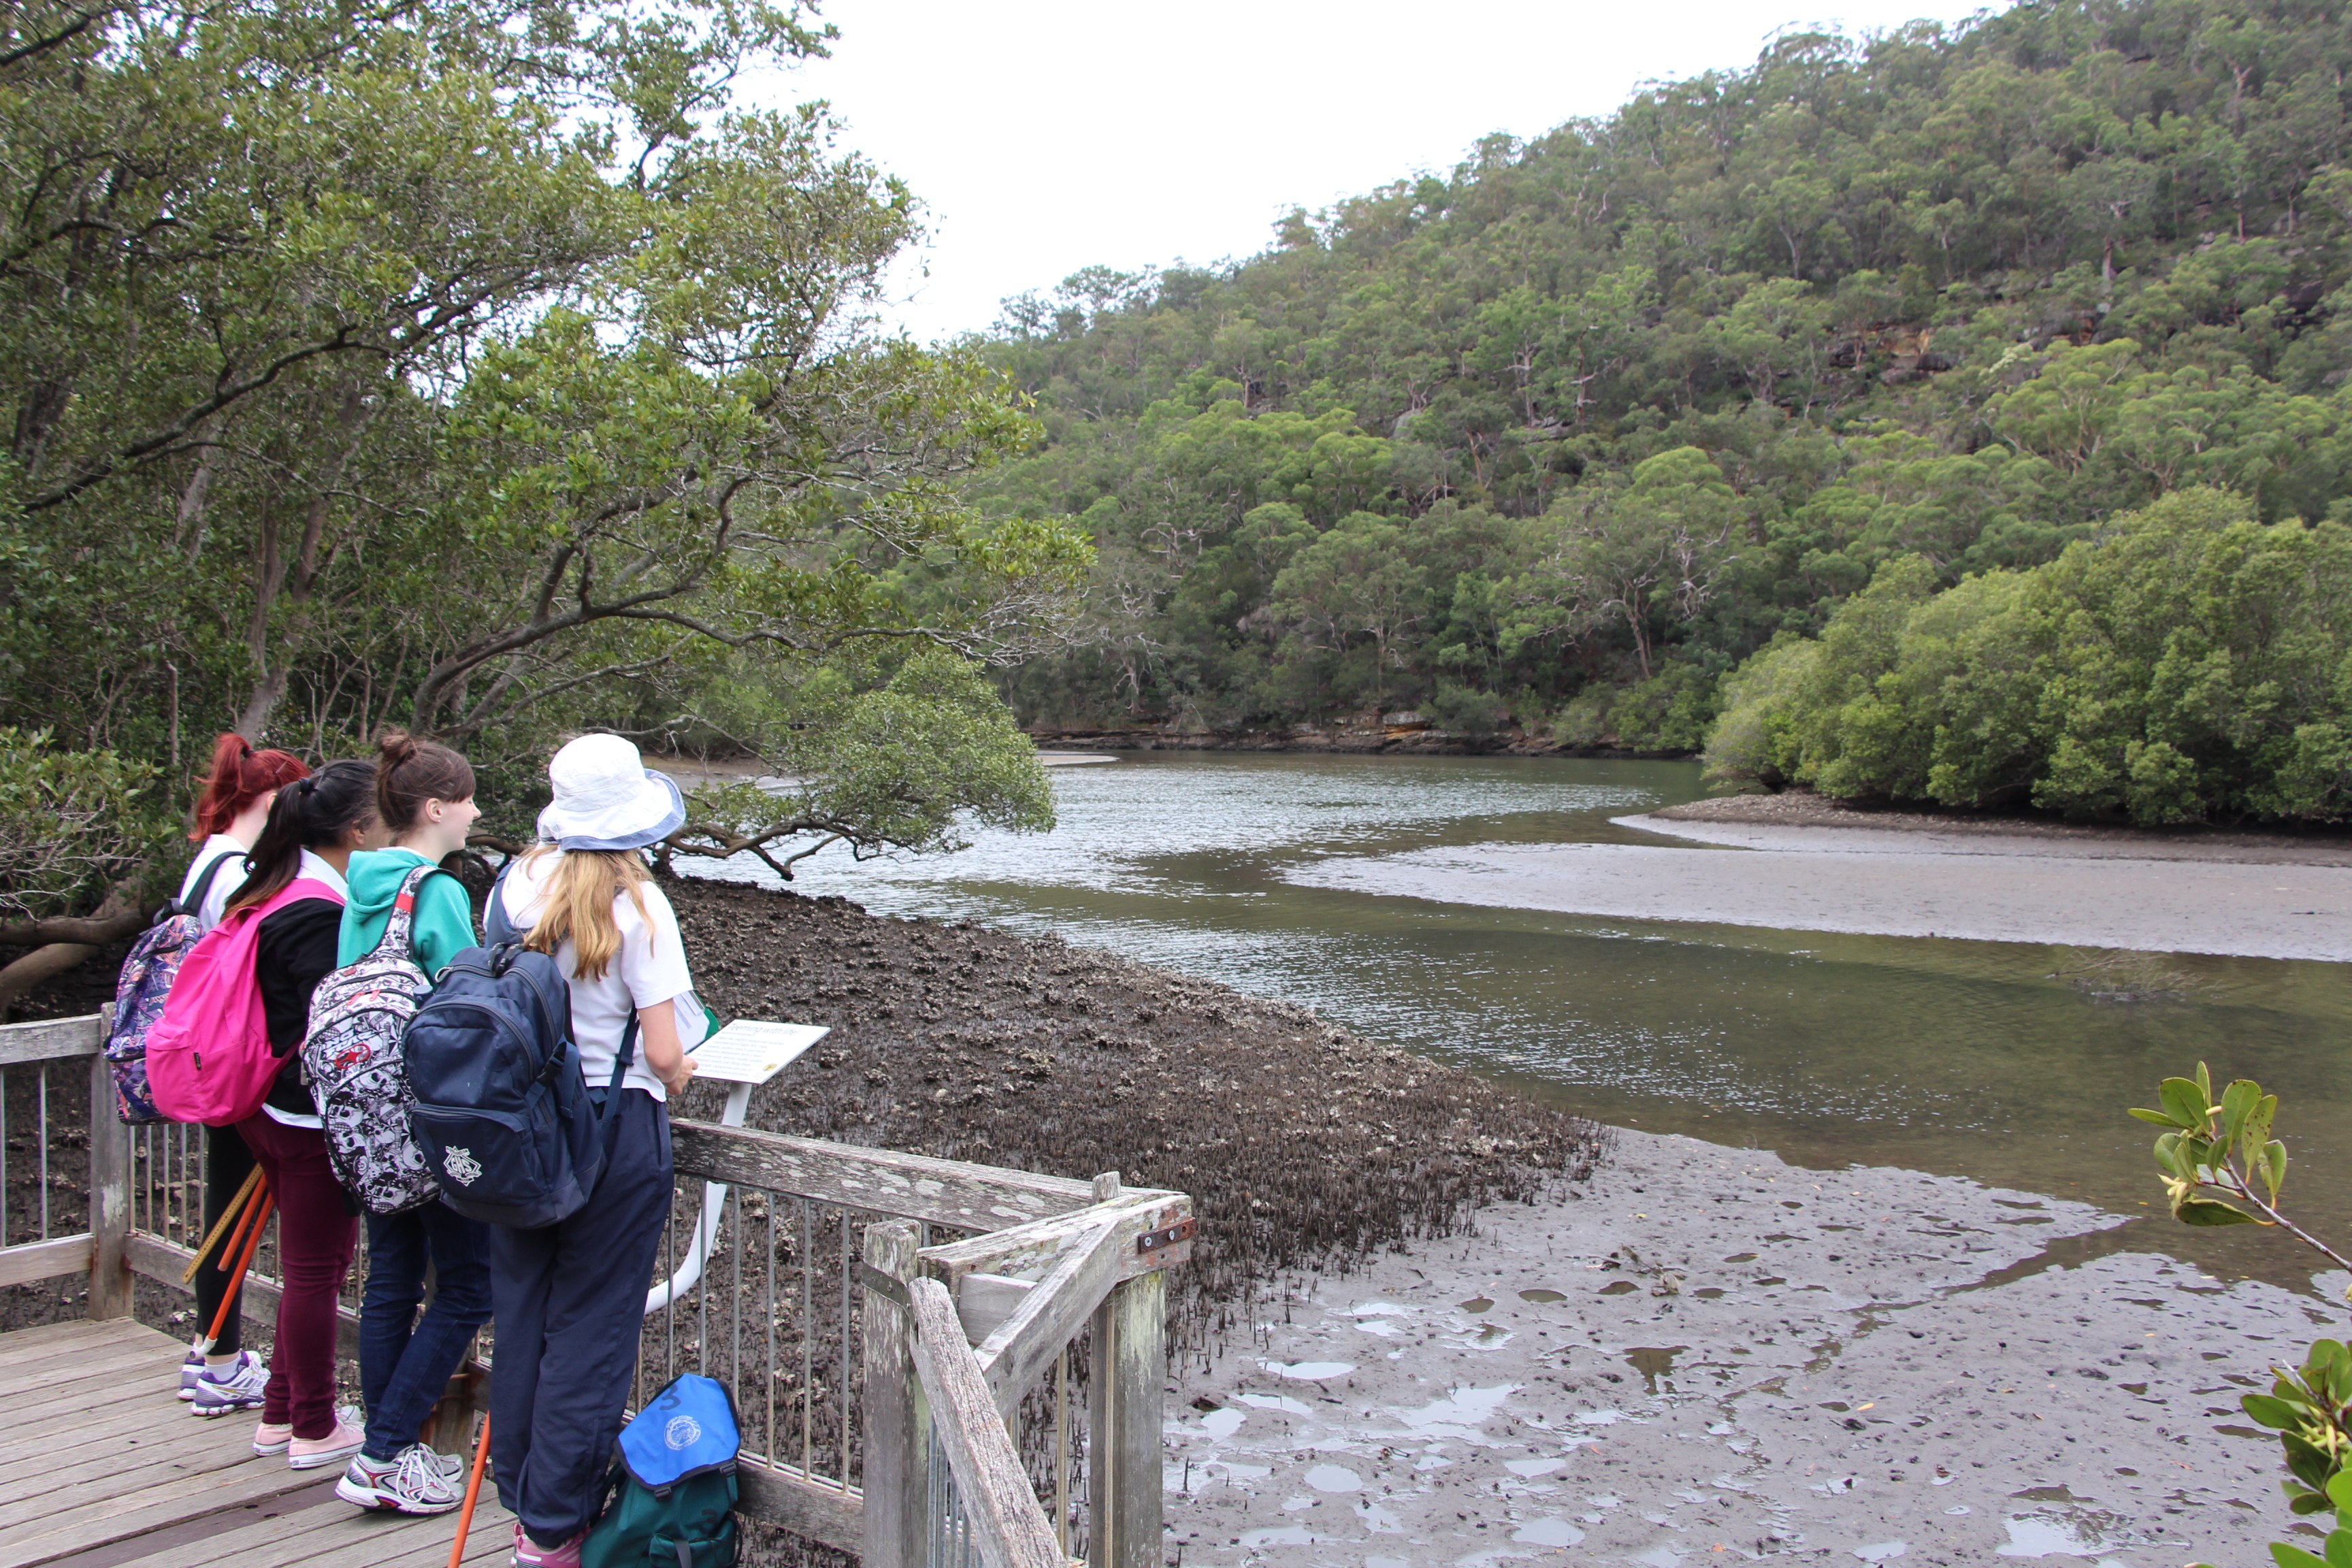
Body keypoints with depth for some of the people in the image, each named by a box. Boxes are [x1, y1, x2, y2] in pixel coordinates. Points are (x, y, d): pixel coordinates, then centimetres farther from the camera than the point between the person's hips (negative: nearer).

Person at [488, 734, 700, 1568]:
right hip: (613, 1129, -5)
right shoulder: (635, 905, -16)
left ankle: (521, 1499, 34)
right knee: (589, 1327, 6)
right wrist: (676, 1076, 5)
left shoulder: (519, 884, -2)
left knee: (522, 1312, 19)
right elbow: (665, 1056, -17)